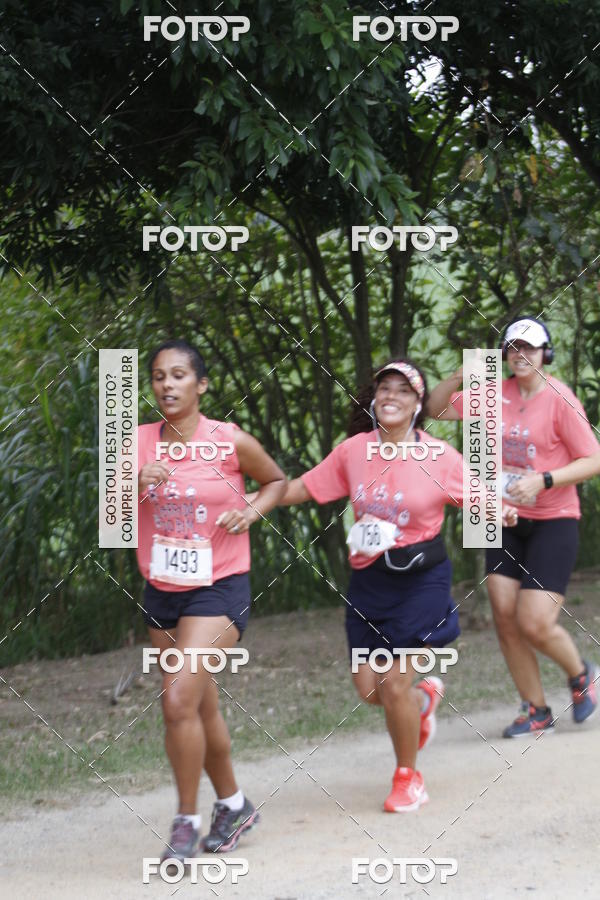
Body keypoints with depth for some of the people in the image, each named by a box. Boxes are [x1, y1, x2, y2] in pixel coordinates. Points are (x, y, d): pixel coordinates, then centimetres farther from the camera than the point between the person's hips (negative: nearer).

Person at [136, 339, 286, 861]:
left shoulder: (231, 441, -7)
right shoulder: (138, 442, 1)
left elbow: (277, 481, 10)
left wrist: (250, 513, -9)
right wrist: (135, 484, -22)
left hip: (219, 588, -5)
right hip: (161, 592, 5)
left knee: (180, 700, -18)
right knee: (202, 706, 15)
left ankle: (188, 820, -5)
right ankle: (234, 805, 34)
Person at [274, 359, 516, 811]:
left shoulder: (438, 456, -9)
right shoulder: (353, 451, 0)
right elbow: (300, 489, 6)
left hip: (420, 578, -4)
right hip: (369, 579, 4)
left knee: (394, 685, -8)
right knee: (369, 688, 4)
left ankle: (408, 777, 16)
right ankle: (425, 697, 40)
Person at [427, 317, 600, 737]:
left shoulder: (559, 399, -13)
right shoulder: (497, 394, 4)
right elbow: (437, 409, 11)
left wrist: (543, 481, -24)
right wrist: (460, 377, -7)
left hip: (553, 524, -6)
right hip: (507, 523, 6)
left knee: (534, 624, -12)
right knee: (505, 618, 0)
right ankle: (536, 710, 14)